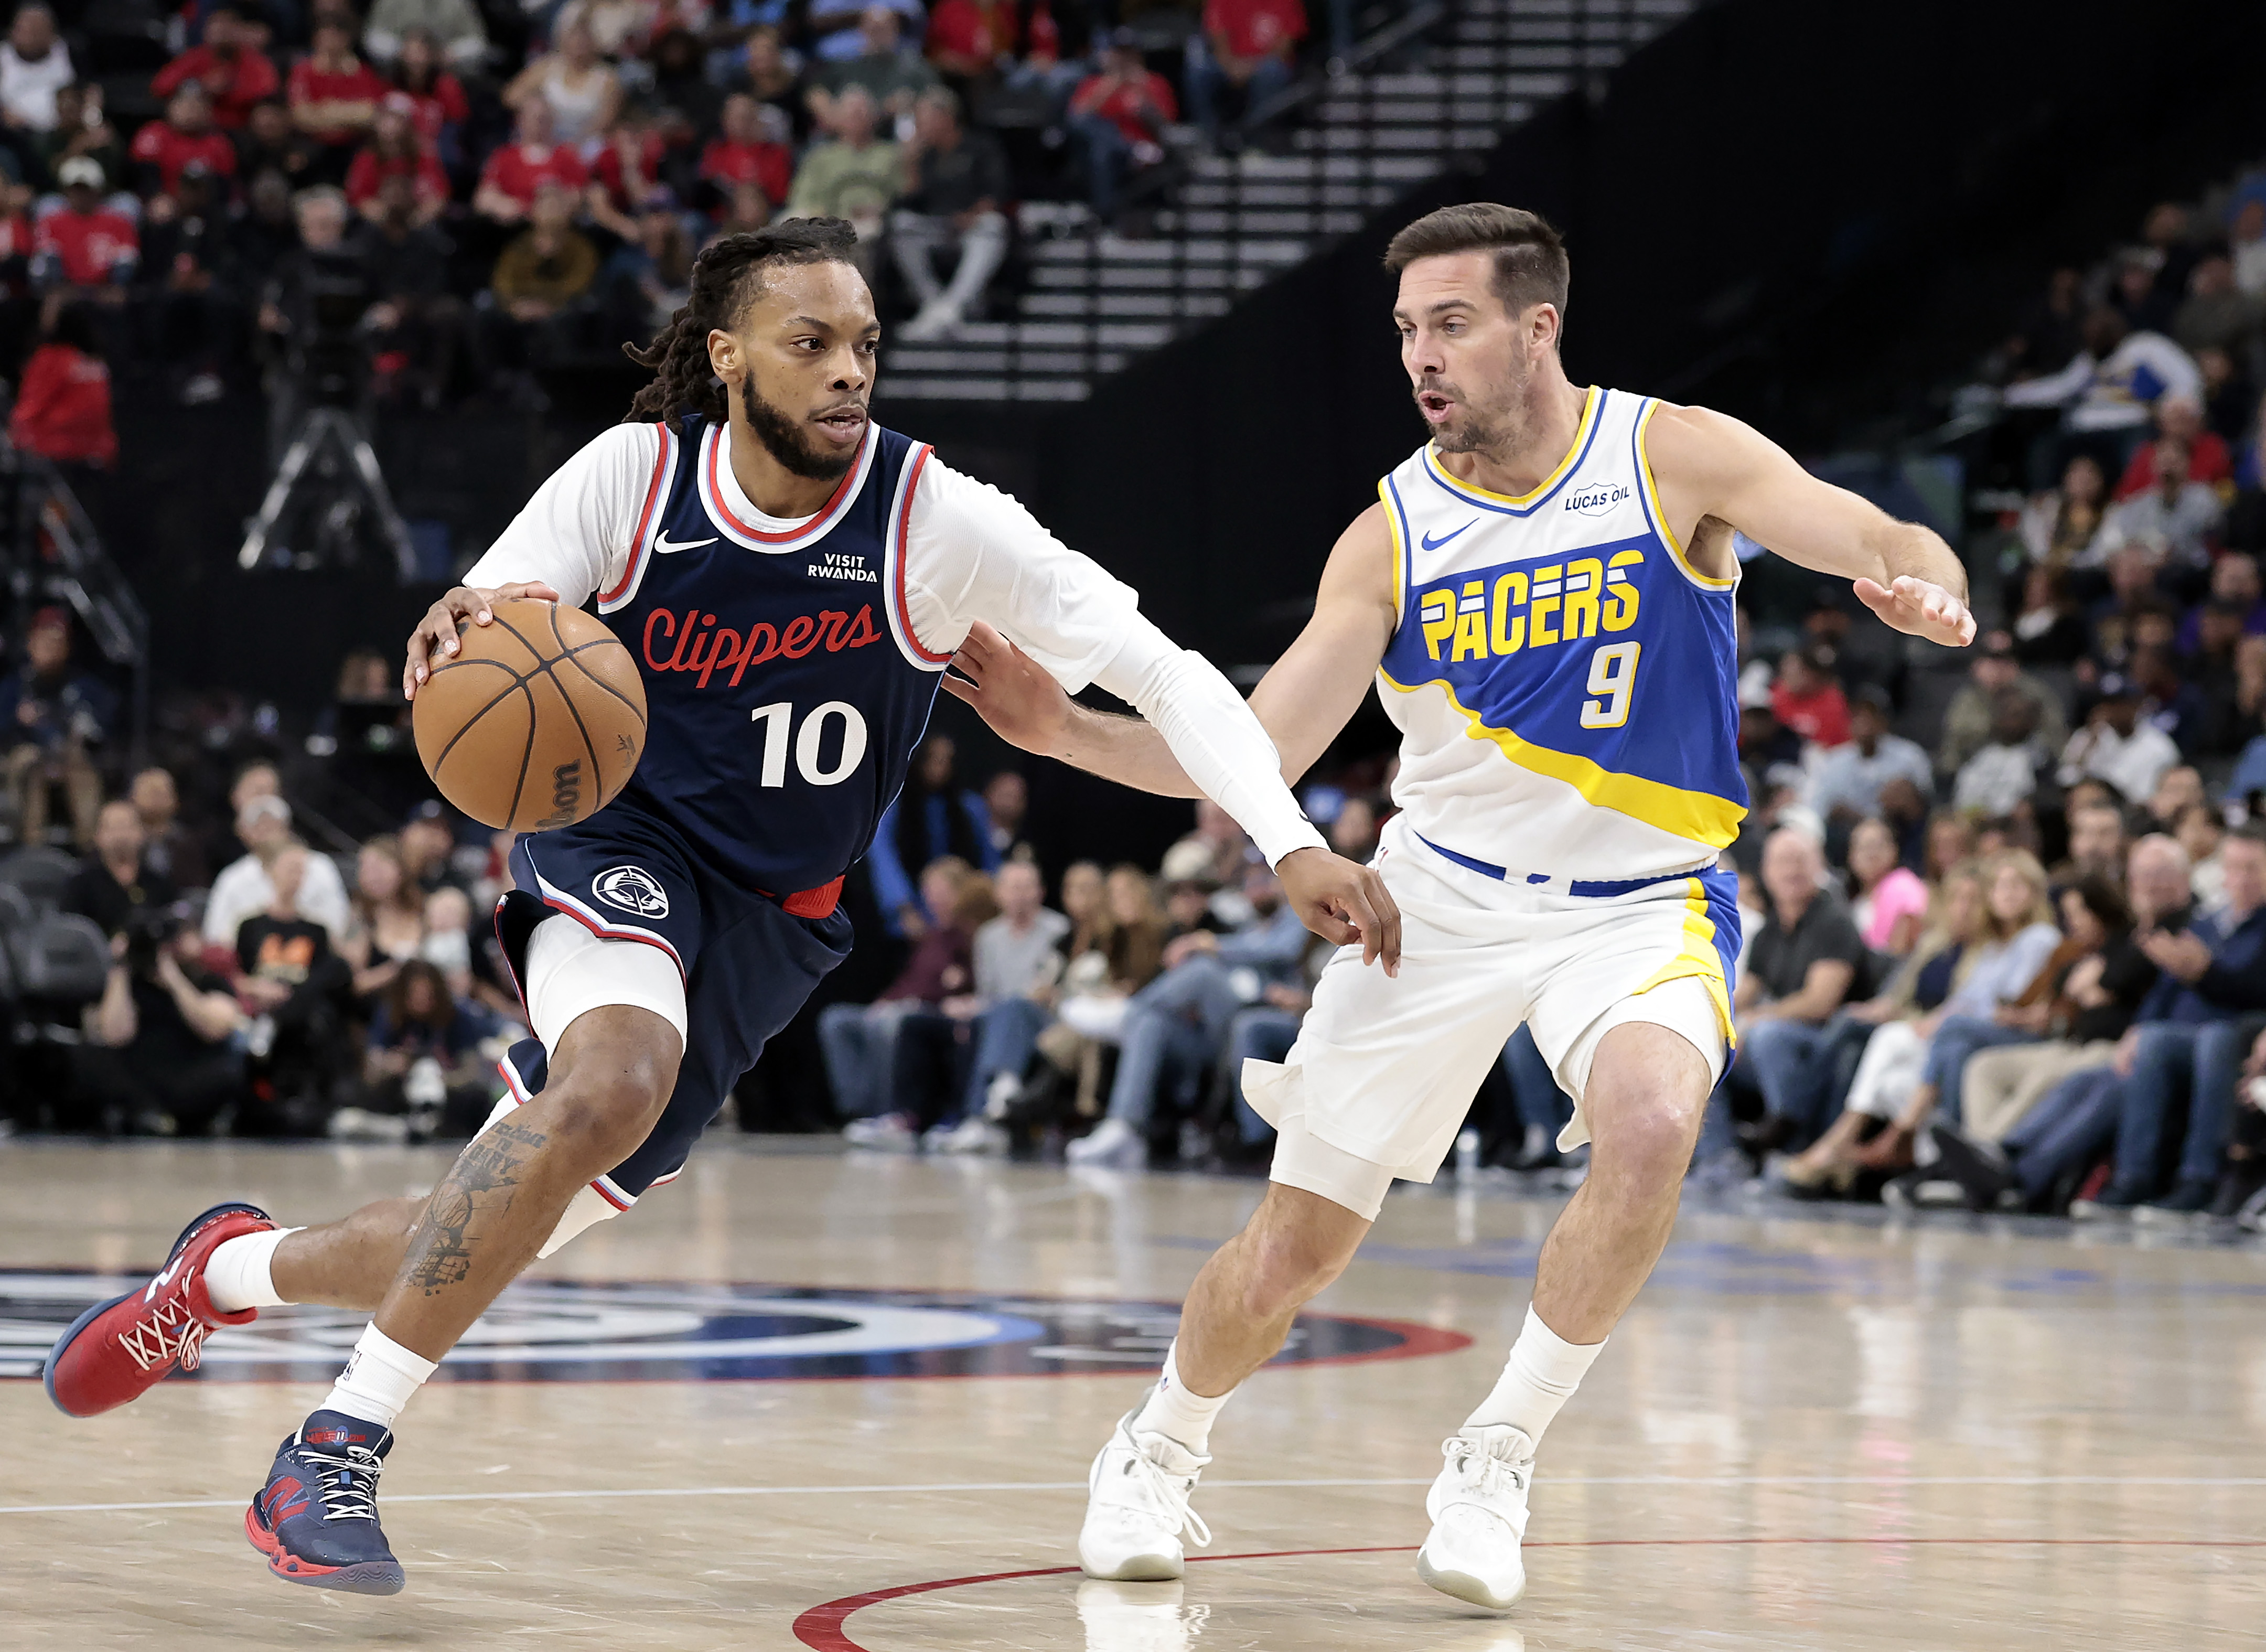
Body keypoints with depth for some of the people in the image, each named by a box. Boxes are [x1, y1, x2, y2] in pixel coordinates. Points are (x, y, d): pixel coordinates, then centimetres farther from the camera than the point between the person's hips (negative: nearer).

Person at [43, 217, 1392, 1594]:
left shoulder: (938, 521, -16)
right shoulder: (634, 475, -12)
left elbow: (1161, 671, -16)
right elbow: (458, 684, -9)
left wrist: (1297, 846, -28)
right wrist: (463, 626, -35)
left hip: (772, 915, 2)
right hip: (621, 844, -2)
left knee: (473, 1255, 1)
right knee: (618, 1076, -36)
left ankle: (235, 1269, 34)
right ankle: (340, 1453, -27)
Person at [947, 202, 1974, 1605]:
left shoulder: (1674, 456, -10)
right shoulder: (1392, 538, -5)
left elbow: (1878, 538, -20)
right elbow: (1251, 755, -7)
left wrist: (1926, 590, -44)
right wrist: (1066, 734, -21)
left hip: (1640, 902, -2)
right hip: (1443, 899, 2)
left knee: (1652, 1124, -34)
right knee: (1289, 1254, 3)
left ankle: (1500, 1454, -14)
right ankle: (1162, 1449, 35)